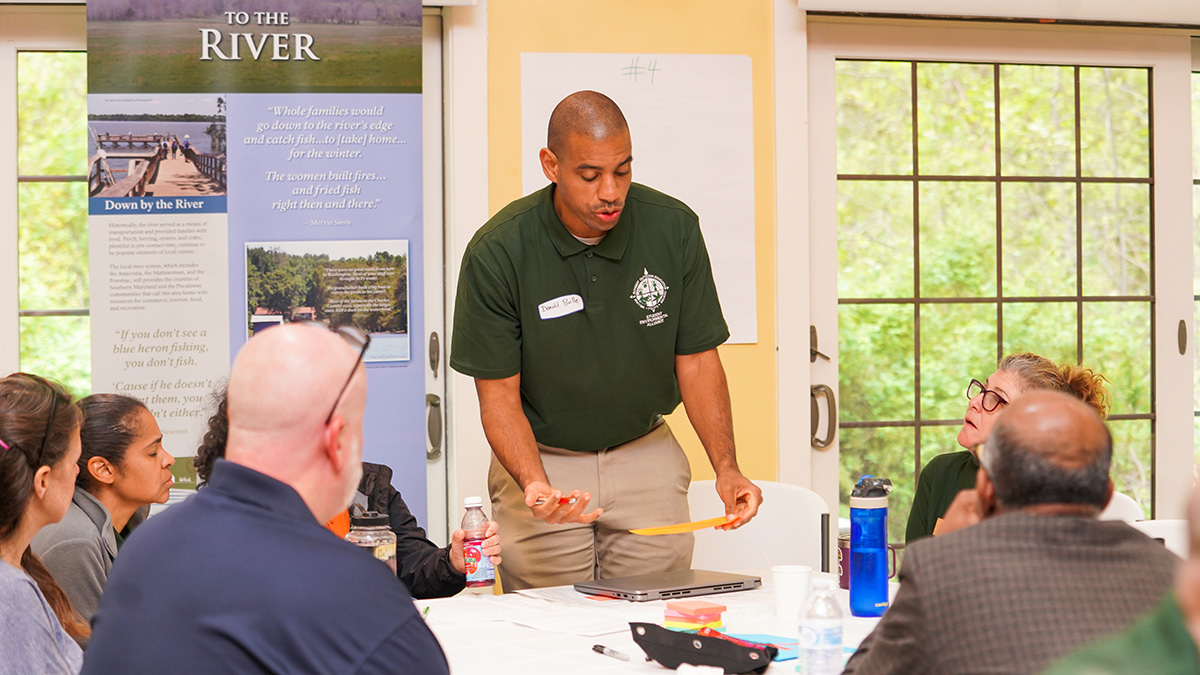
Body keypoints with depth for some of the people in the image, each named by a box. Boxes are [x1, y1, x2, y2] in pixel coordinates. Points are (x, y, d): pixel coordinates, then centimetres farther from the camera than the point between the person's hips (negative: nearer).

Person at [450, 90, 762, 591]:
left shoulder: (674, 227, -10)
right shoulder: (498, 252, -17)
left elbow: (696, 360, -3)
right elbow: (498, 391, -12)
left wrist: (726, 468, -17)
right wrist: (534, 484, -30)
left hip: (646, 454, 2)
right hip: (540, 458, -2)